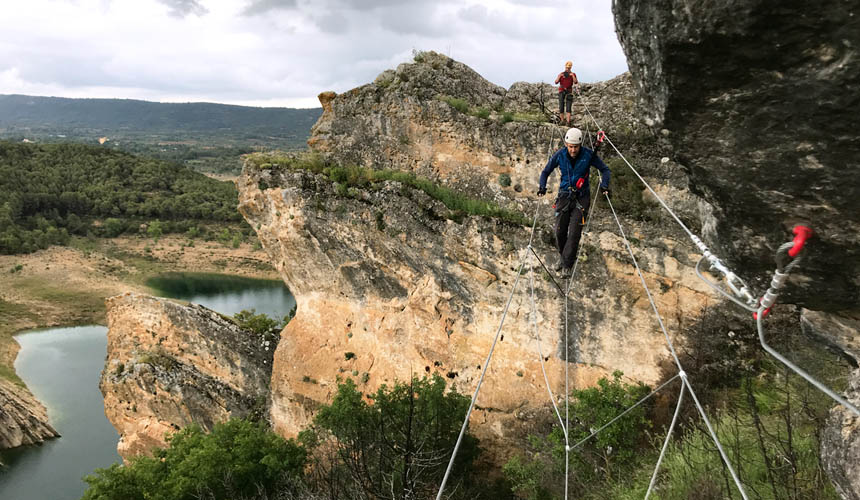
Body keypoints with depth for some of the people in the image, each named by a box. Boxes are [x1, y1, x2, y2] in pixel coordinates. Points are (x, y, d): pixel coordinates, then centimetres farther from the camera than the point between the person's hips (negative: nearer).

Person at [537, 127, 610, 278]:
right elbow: (546, 172, 6)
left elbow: (604, 169, 4)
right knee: (560, 231, 2)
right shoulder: (559, 155, -8)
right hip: (564, 196, 2)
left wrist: (604, 185, -11)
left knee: (574, 233, -10)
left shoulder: (588, 155, -11)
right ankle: (562, 255, 31)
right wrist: (542, 187, -10)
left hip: (581, 198, -2)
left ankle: (567, 265, -3)